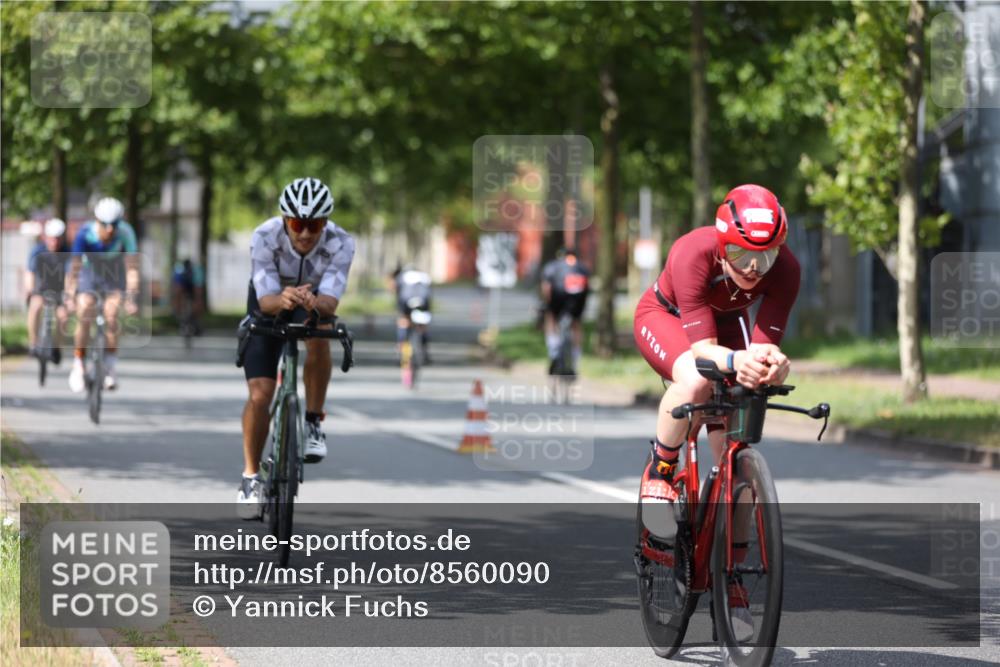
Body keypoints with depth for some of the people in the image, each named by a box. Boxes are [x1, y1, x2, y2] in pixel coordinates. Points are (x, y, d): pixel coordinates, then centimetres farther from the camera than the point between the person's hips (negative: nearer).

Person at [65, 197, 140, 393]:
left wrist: (131, 299, -40)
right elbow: (74, 267, -31)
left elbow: (132, 267, -32)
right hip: (90, 273, 0)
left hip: (114, 276, 0)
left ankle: (111, 368, -9)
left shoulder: (125, 233, -31)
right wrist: (70, 297, -38)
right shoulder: (85, 233, -31)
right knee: (84, 318, -15)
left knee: (111, 315, -20)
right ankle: (78, 366, 0)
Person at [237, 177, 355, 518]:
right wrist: (283, 300, -59)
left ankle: (313, 423, -16)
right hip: (269, 308, 0)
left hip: (316, 305, 0)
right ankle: (250, 477, 5)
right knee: (259, 395, -14)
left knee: (320, 335, -35)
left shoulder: (340, 244, -31)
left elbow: (330, 301, -39)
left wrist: (313, 302, -62)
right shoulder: (265, 237, -32)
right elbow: (266, 300, -36)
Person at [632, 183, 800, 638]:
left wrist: (772, 363, -56)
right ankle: (659, 473, -12)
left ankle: (731, 582, 4)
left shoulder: (784, 269, -31)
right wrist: (734, 361, -63)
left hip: (726, 326, 3)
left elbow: (764, 342, -32)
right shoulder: (693, 254, -39)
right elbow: (701, 344, -42)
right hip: (664, 317, -3)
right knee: (696, 381, -39)